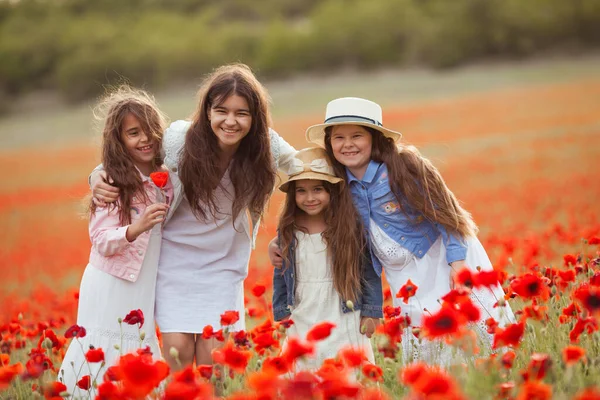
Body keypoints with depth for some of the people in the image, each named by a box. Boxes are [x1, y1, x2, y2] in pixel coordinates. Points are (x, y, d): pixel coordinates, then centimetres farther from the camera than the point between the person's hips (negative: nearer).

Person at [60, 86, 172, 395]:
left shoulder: (167, 177, 4)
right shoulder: (113, 184, -12)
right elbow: (102, 242, -15)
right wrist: (135, 229, -32)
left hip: (145, 287, 5)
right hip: (109, 287, -5)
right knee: (101, 358, -5)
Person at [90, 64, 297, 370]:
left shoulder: (267, 147, -15)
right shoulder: (178, 139, -19)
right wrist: (99, 178, -19)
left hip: (224, 262, 1)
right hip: (175, 256, -1)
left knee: (213, 355, -4)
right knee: (178, 350, -7)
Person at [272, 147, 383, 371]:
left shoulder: (351, 225, -7)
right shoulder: (288, 229, 2)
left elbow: (369, 270, -3)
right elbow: (280, 275, 11)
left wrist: (371, 313, -3)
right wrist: (281, 312, 8)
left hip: (345, 324, -3)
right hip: (302, 325, 3)